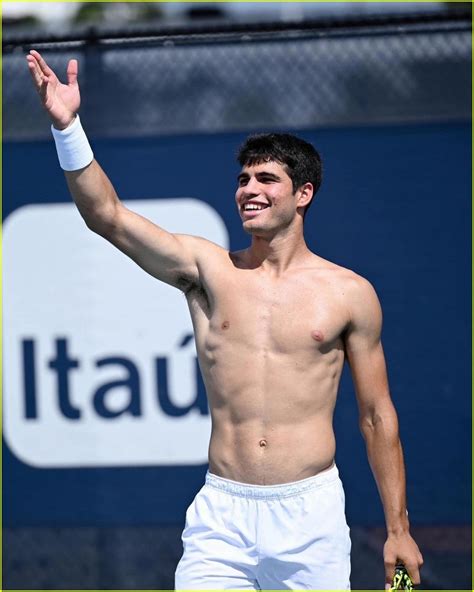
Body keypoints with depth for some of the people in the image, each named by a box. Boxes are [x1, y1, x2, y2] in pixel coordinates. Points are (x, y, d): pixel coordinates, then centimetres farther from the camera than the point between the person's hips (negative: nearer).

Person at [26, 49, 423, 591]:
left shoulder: (349, 293, 4)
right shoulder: (207, 270, 6)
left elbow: (377, 416, 8)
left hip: (310, 514, -1)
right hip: (221, 513, 1)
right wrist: (66, 126, -19)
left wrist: (398, 529, 6)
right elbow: (106, 215, -4)